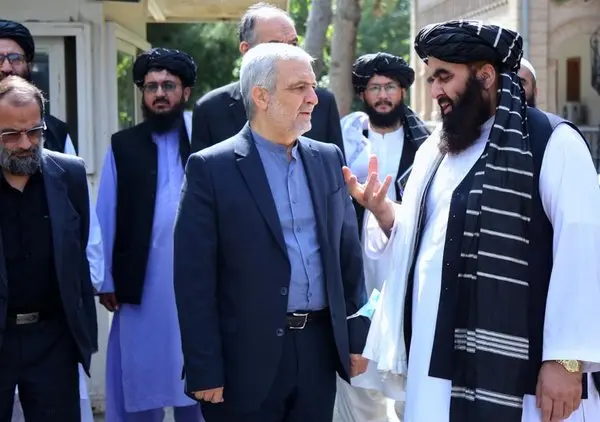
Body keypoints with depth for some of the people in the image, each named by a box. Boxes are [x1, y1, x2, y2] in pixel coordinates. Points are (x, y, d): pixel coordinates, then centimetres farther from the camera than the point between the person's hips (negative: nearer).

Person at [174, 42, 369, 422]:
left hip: (319, 348, 4)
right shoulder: (212, 168, -7)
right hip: (247, 358, -4)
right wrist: (205, 371, -12)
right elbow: (195, 279, -9)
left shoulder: (328, 159, 8)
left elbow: (348, 254, 12)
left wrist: (357, 337, 9)